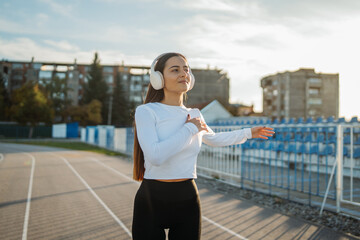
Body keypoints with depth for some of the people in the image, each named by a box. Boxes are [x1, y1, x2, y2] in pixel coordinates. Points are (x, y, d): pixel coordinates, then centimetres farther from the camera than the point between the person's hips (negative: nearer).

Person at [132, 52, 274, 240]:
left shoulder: (195, 115, 8)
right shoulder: (146, 111, -10)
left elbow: (214, 139, 29)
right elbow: (155, 156, -25)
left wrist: (248, 133, 33)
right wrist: (190, 128, -15)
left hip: (188, 199, 5)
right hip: (151, 201, -5)